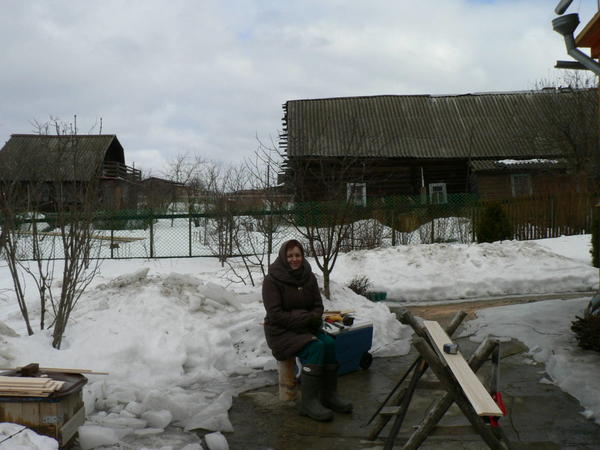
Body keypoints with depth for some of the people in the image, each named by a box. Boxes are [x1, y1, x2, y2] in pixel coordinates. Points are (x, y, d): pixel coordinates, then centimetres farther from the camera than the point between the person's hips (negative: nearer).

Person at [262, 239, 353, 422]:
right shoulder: (272, 280, -12)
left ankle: (329, 395, -8)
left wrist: (314, 317, -14)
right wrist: (306, 318, -21)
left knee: (329, 343, -21)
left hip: (305, 327, 6)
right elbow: (275, 315, -16)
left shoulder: (309, 277, 4)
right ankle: (308, 402, -22)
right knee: (315, 347, -29)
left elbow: (318, 305, 9)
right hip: (281, 331, -5)